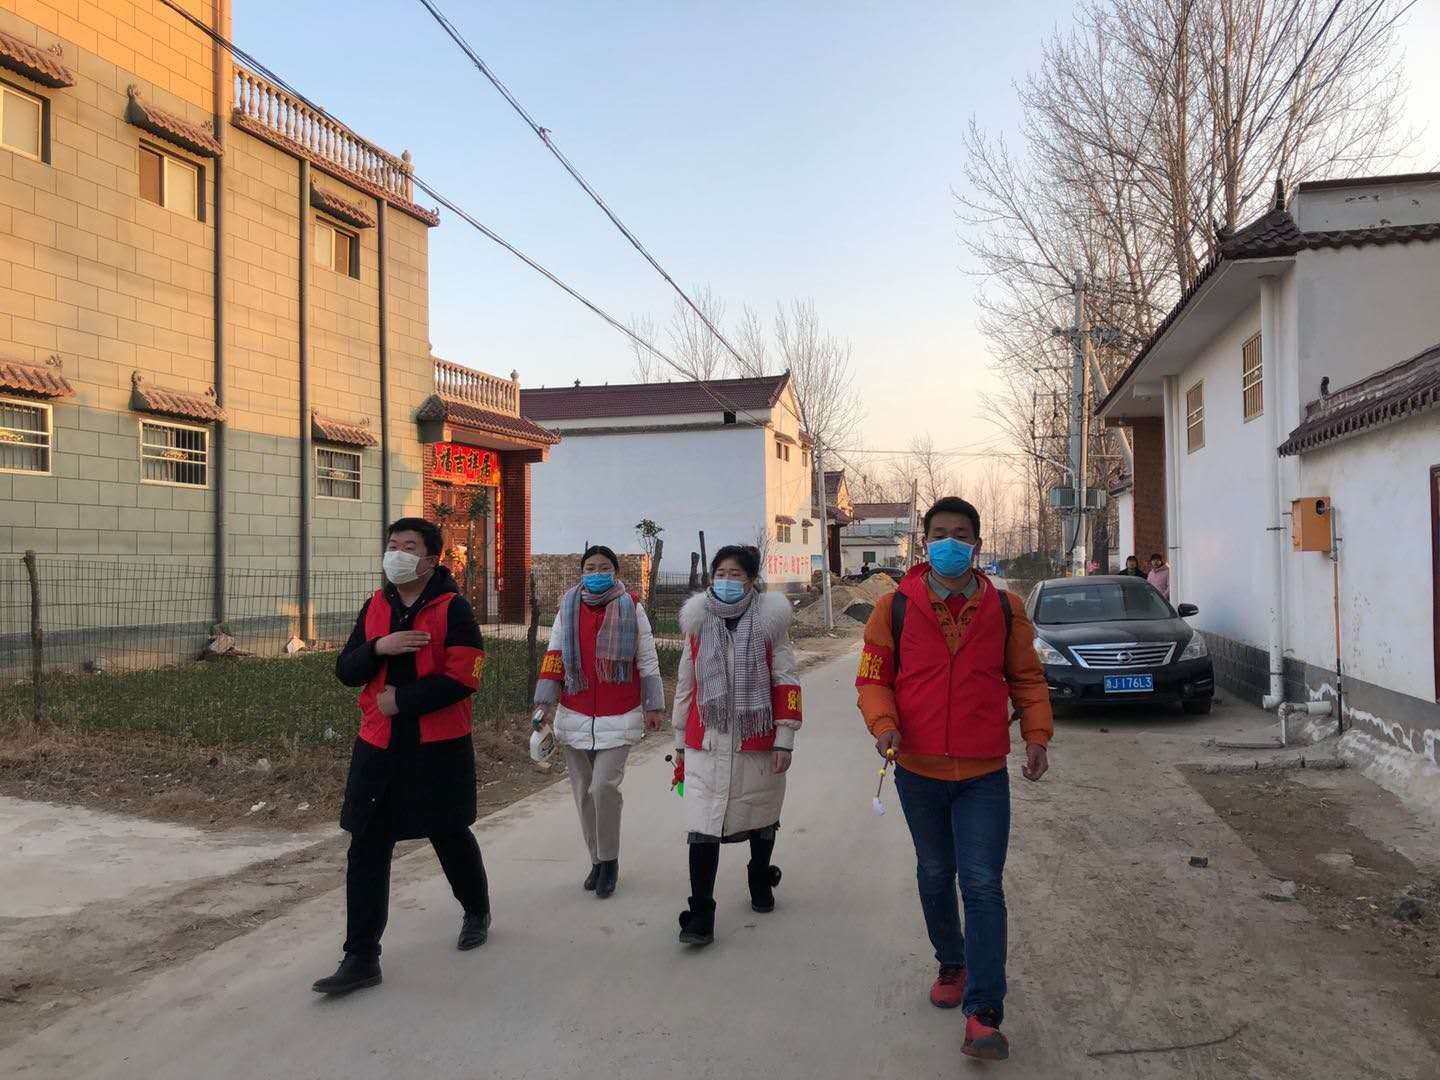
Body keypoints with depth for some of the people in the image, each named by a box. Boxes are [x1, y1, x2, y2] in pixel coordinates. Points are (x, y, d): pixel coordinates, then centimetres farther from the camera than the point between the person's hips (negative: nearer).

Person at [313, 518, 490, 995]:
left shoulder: (453, 609, -11)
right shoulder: (374, 607, 7)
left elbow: (461, 678, -18)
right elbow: (346, 670, 5)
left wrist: (400, 701, -17)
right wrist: (379, 647, -15)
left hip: (439, 746, -4)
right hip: (378, 746, 4)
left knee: (451, 836, 15)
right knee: (366, 850, 1)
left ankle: (477, 911, 42)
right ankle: (361, 957, 10)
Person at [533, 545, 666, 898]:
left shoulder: (631, 607, -1)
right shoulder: (568, 609, 5)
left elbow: (647, 660, 1)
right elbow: (553, 657, 4)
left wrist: (654, 706, 0)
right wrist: (546, 702, -2)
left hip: (618, 719, -3)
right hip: (575, 718, 3)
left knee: (604, 787, -13)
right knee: (584, 793, 9)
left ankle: (609, 860, 6)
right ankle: (597, 861, 25)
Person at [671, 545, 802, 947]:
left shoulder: (769, 620, -4)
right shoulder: (698, 623, 3)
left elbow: (786, 682, -2)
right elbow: (685, 686, 10)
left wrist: (784, 740, -6)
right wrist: (680, 744, 13)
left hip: (757, 743, 0)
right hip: (706, 744, 1)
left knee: (761, 818, 19)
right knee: (702, 828, -7)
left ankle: (760, 880, 44)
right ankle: (700, 916, 1)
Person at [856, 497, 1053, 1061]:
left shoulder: (1005, 608, -3)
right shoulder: (894, 607, -6)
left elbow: (1027, 678, 7)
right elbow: (872, 678, -1)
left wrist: (1037, 735, -6)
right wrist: (883, 725, -19)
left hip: (984, 775, -1)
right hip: (918, 771, 1)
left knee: (983, 885, -7)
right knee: (935, 877, 19)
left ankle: (983, 1015, 0)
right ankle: (952, 966, 43)